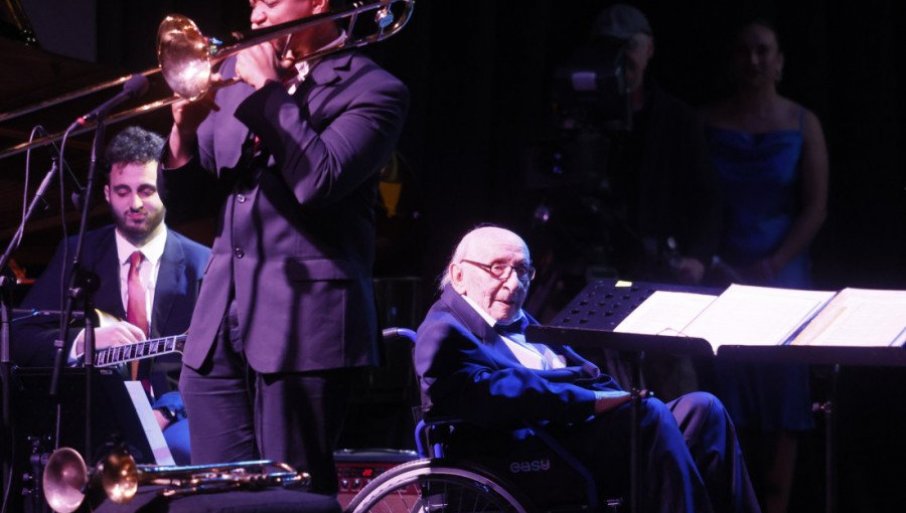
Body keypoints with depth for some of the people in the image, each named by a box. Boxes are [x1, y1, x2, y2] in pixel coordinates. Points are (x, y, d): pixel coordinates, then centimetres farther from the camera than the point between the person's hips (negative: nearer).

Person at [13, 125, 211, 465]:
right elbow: (19, 338, 5)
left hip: (169, 420, -1)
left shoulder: (201, 265, 5)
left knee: (180, 447, -36)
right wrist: (85, 340, -14)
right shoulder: (76, 255, 11)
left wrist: (164, 412, -19)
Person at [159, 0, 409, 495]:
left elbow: (318, 181, -20)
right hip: (219, 324, 6)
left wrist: (269, 91, -12)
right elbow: (185, 201, 16)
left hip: (301, 320, -6)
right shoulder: (235, 76, 16)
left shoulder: (371, 91, -3)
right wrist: (185, 131, -3)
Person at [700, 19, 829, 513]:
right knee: (724, 403, -5)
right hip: (718, 279, 0)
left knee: (779, 407, -2)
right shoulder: (708, 122, 5)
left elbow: (815, 207, 0)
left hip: (781, 276, 0)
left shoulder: (801, 125, 4)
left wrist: (773, 265, -11)